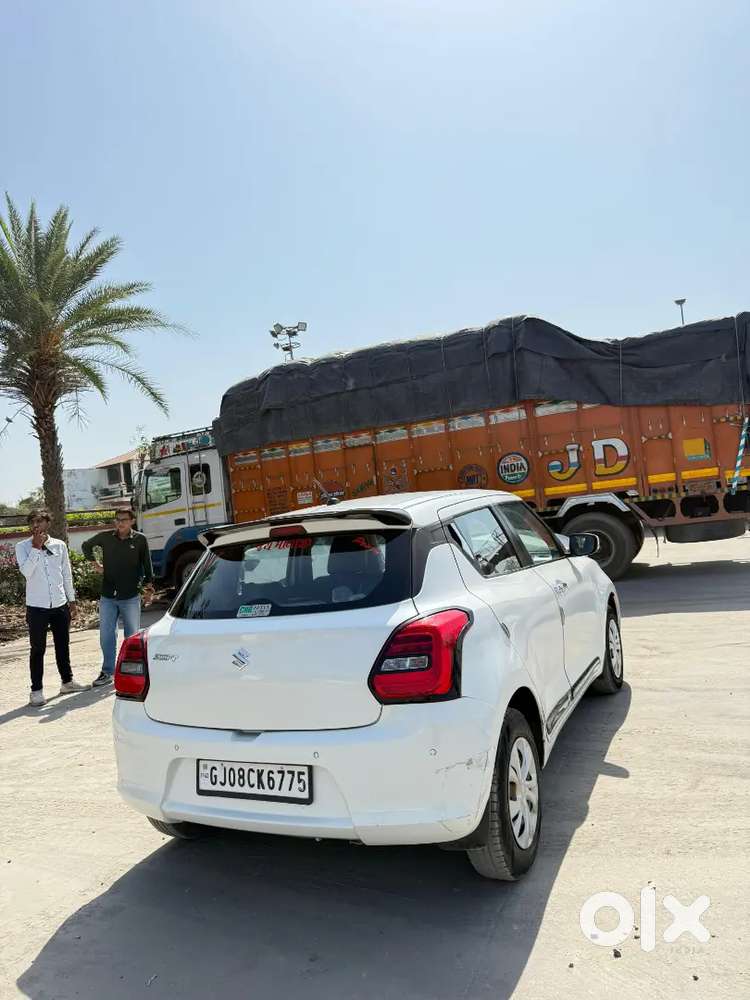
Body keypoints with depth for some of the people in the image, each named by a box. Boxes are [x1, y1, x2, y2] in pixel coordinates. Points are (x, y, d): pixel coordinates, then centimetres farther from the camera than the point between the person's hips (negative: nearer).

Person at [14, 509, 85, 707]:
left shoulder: (59, 545, 3)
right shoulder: (22, 547, -4)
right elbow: (26, 571, -20)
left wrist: (71, 600, 11)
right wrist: (36, 548, -20)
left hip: (60, 604, 3)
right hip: (37, 607, -3)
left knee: (63, 646, 15)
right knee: (38, 649, 2)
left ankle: (67, 681, 30)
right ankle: (36, 690, 11)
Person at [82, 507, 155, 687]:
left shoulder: (140, 540, -4)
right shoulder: (105, 537, 1)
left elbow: (147, 565, 3)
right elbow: (86, 546, 20)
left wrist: (149, 587, -1)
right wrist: (95, 564, 11)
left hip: (131, 597, -2)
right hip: (108, 596, 2)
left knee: (132, 636, 6)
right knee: (106, 635, 7)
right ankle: (107, 672, 19)